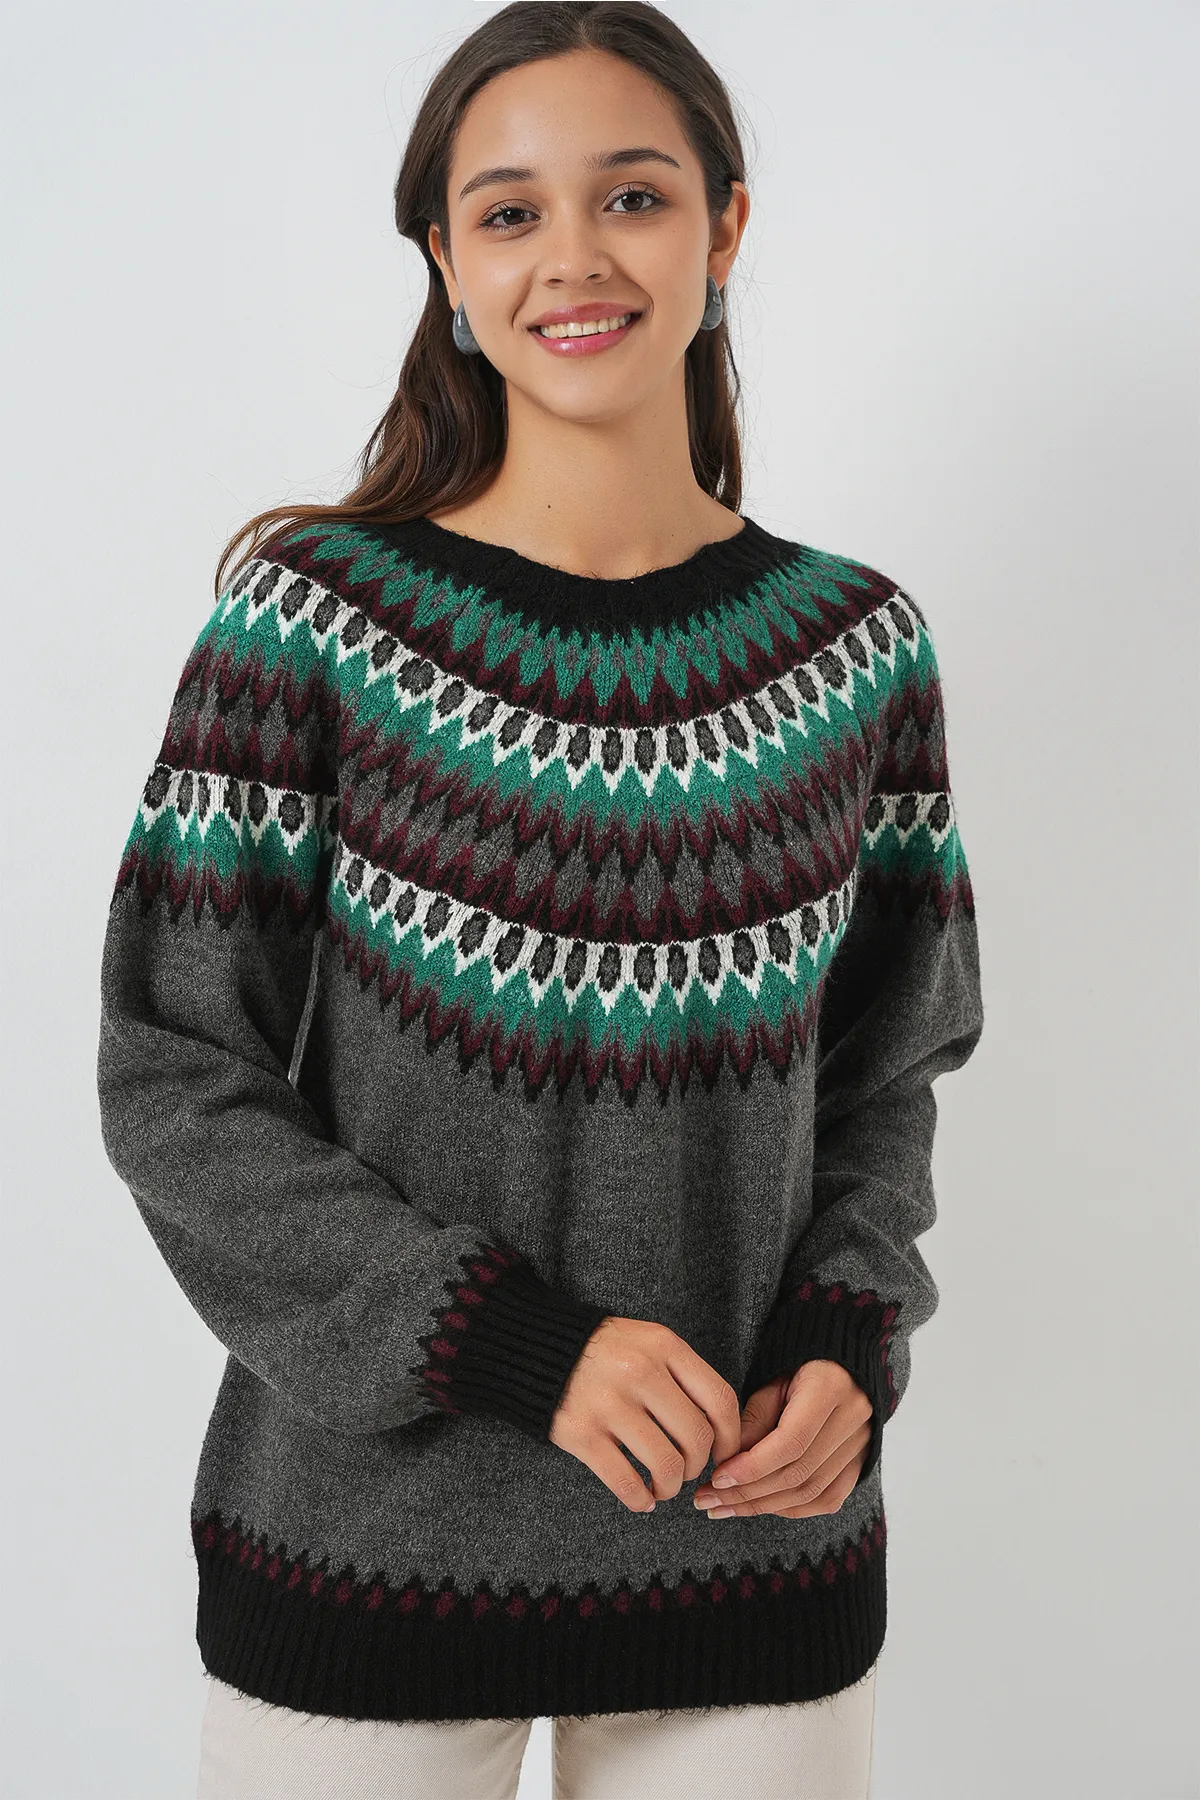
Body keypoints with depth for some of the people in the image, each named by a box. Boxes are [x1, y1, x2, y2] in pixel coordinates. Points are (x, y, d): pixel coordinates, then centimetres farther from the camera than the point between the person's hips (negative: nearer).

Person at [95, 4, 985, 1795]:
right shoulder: (316, 617, -9)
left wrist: (847, 1344, -9)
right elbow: (173, 1089, -8)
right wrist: (514, 1341, -17)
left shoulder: (859, 649, -1)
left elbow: (882, 1079, 8)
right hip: (364, 1533, -2)